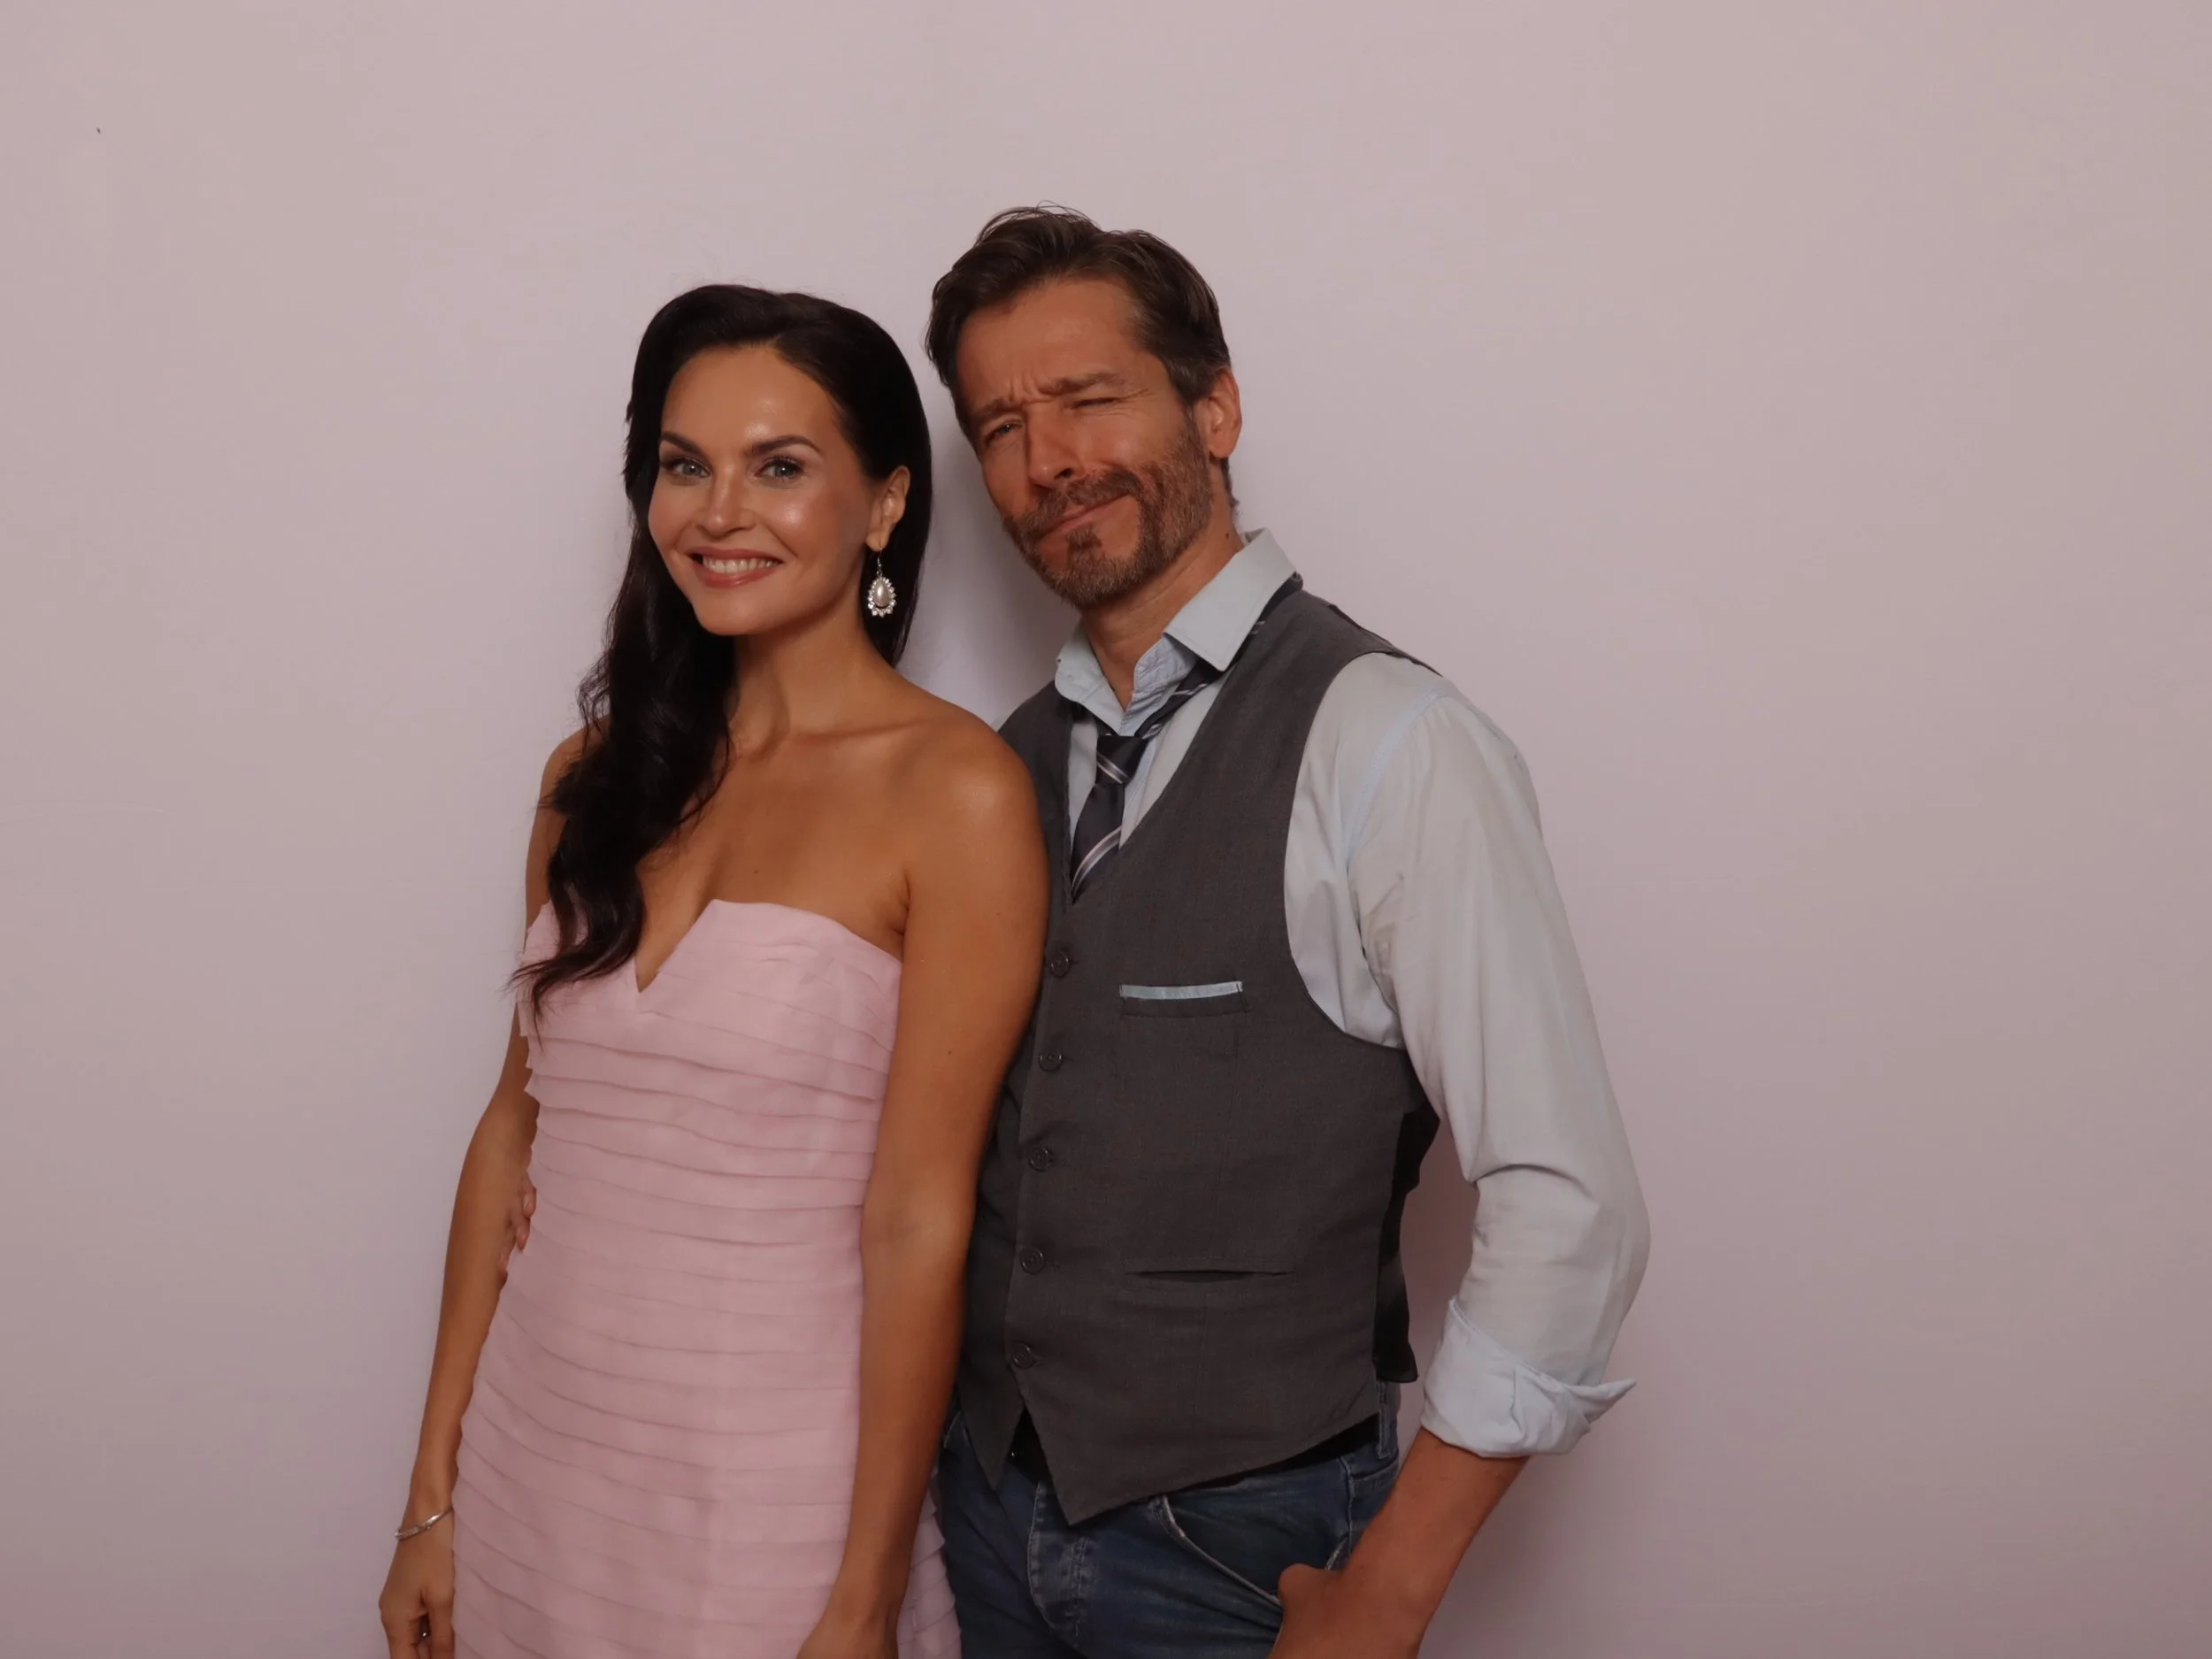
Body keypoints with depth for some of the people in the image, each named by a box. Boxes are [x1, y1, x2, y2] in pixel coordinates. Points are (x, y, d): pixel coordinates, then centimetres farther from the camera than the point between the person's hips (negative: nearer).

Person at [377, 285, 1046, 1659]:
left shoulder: (956, 791, -12)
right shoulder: (600, 772, 4)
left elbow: (919, 1221, -14)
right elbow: (516, 1129, 6)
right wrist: (434, 1497, 7)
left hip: (776, 1495, -5)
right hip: (532, 1473, 5)